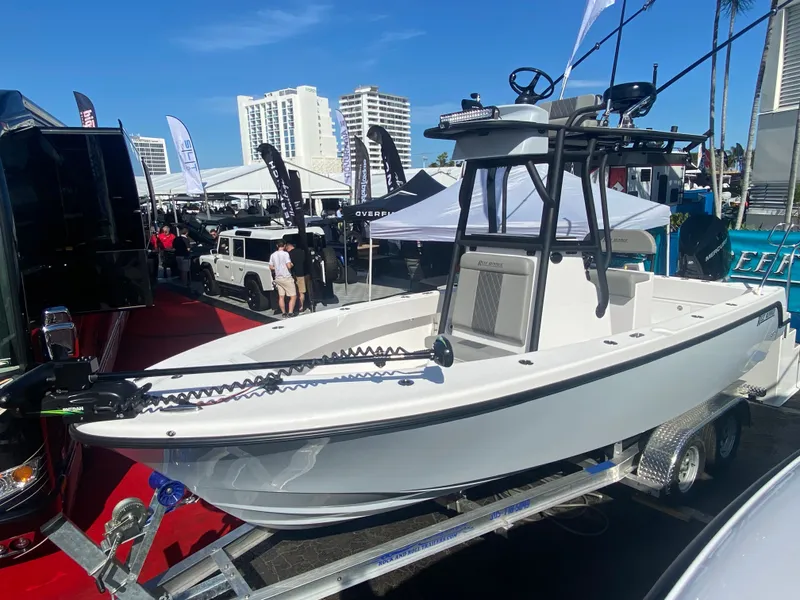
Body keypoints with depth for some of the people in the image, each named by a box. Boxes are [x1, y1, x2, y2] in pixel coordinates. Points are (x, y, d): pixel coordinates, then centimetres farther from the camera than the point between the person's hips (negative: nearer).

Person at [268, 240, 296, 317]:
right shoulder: (285, 253, -13)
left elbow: (271, 267, 8)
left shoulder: (273, 255, 4)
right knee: (293, 296, 0)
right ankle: (290, 313, -7)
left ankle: (283, 313, 17)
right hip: (287, 278, -6)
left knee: (281, 297, 12)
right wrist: (291, 264, 2)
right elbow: (289, 266, -19)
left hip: (278, 278, 6)